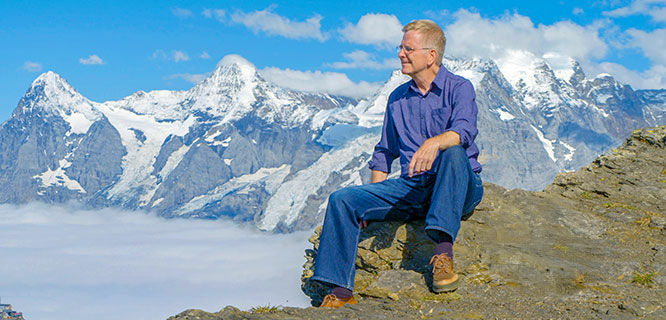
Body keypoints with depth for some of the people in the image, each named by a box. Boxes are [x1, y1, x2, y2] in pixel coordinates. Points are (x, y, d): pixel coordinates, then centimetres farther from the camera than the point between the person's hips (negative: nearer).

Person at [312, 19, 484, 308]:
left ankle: (443, 253, -41)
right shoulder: (397, 98, 17)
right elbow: (384, 153, 22)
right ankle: (341, 291, -17)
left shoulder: (459, 88, -1)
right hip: (411, 188, 5)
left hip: (457, 190, -5)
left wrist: (434, 142, -44)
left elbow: (465, 129, -22)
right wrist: (372, 203, 10)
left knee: (453, 153, -38)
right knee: (343, 200, -14)